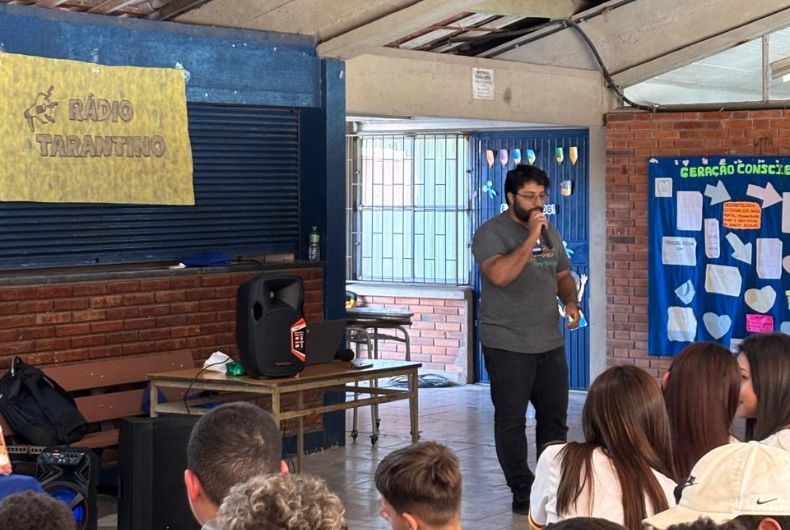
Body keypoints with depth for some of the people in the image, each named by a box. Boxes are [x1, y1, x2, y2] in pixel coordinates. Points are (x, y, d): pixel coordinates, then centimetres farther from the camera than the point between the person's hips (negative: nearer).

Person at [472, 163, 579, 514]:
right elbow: (500, 275, -26)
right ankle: (523, 492, 6)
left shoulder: (549, 232, 12)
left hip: (550, 342, 6)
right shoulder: (491, 233, -10)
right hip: (508, 344, -6)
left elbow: (563, 275, 21)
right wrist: (530, 238, -23)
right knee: (511, 420, 0)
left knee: (555, 417, 10)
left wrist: (570, 301, 1)